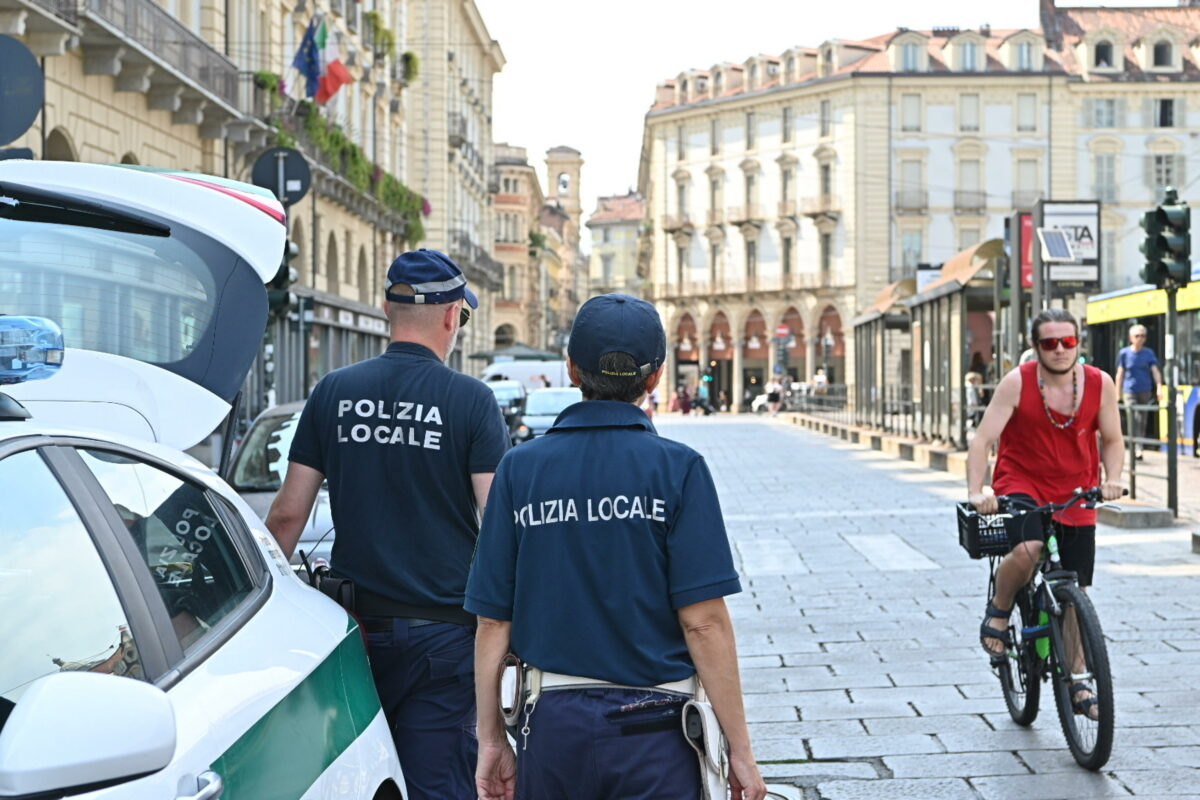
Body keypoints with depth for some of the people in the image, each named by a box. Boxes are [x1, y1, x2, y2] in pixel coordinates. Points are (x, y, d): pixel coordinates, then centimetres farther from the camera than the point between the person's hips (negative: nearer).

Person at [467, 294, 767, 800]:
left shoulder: (520, 469, -1)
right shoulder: (676, 469, -9)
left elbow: (493, 622, 0)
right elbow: (704, 621, -13)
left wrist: (491, 740, 9)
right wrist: (739, 749, -5)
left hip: (553, 725, 3)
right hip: (654, 730, -2)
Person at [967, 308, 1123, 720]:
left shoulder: (1100, 384, -7)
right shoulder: (1017, 382, -15)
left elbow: (1112, 441, 4)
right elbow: (982, 440, -17)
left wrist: (1112, 480, -15)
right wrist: (976, 492, -30)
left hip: (1075, 494, 3)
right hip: (1021, 484, -3)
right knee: (1027, 549, -34)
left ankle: (1075, 682, 22)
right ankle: (998, 611, -2)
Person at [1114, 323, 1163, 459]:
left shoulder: (1149, 353, 3)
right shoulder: (1124, 353, 1)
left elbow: (1155, 371, -4)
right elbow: (1120, 374, 6)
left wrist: (1159, 387, -20)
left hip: (1145, 391, 2)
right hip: (1130, 391, -2)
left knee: (1143, 420, 9)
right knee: (1133, 419, -15)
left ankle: (1140, 448, 20)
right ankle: (1135, 448, -19)